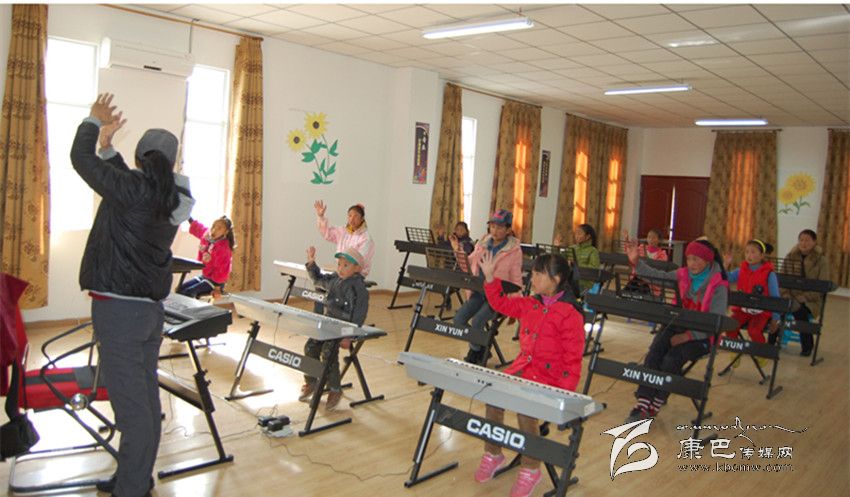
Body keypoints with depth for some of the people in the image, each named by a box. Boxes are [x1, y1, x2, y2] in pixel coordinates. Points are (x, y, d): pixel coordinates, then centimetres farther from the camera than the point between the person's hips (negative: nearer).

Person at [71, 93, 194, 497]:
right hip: (150, 308, 8)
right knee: (145, 399, 15)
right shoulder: (171, 199, 5)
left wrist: (94, 121, 14)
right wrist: (108, 146, 29)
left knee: (130, 404, -3)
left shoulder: (132, 188, -14)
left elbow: (81, 158, -2)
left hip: (119, 310, -8)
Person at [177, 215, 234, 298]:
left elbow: (222, 270, -23)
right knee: (180, 289, 2)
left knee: (189, 292, -22)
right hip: (204, 276, 9)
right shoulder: (206, 235, -3)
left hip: (214, 281, -9)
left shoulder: (223, 248, -25)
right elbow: (197, 226, 19)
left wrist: (217, 288, -20)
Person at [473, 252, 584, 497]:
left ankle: (530, 469, -9)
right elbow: (502, 303, 23)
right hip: (523, 366, 7)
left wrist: (565, 392, -22)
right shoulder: (529, 304, 9)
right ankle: (493, 453, 6)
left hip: (550, 375, -7)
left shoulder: (570, 314, -14)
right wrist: (490, 277, 12)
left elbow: (573, 357, -15)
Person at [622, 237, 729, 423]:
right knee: (654, 354, -24)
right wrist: (636, 261, -12)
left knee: (672, 358, -29)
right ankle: (642, 405, -28)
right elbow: (656, 276, 5)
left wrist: (687, 336, -25)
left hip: (702, 335, -4)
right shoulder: (683, 275, 5)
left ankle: (653, 408, -19)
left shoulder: (719, 286, -10)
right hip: (677, 325, 4)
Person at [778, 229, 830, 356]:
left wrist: (803, 297, -20)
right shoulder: (790, 257, 8)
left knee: (799, 310, -33)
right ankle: (771, 342, -15)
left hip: (810, 301, -3)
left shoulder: (821, 260, -2)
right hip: (790, 297, 3)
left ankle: (807, 346, -11)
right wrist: (786, 295, -12)